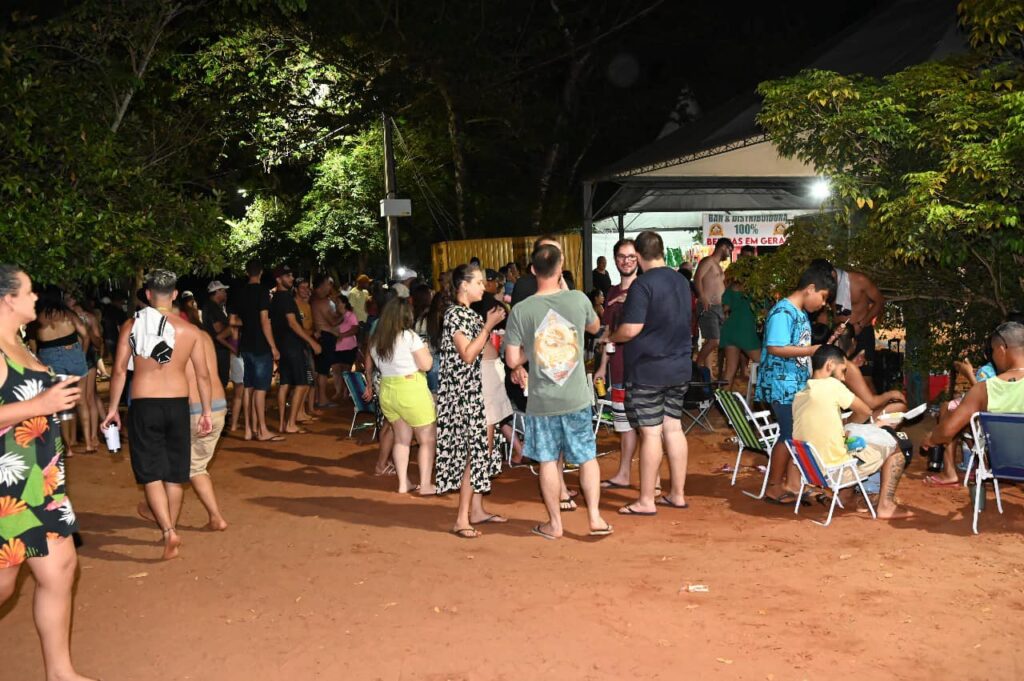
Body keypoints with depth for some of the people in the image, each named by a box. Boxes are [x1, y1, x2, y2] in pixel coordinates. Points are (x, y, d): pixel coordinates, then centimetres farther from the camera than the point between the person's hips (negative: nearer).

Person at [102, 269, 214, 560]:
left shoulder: (132, 326, -2)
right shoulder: (190, 330, 1)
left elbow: (119, 370, -4)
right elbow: (203, 375, 3)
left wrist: (113, 408, 4)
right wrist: (206, 411, 12)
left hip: (143, 405, -2)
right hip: (178, 405, 2)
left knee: (151, 474, 3)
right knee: (174, 474, 15)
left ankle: (168, 531, -14)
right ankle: (170, 530, 26)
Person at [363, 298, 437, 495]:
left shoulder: (375, 339, 8)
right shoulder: (409, 336, -11)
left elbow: (369, 366, 21)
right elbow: (426, 365, -13)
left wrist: (369, 387, 36)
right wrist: (427, 351, 7)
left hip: (386, 391, 6)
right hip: (411, 390, -6)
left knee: (401, 438, 17)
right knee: (427, 439, 6)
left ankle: (403, 484, 14)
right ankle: (425, 485, 6)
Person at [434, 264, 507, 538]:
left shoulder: (471, 314, 14)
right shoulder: (455, 314, -13)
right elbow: (467, 354, -20)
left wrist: (493, 325, 10)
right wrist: (489, 325, -17)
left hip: (475, 390, 9)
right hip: (460, 392, -9)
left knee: (480, 448, 13)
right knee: (472, 451, -9)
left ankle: (477, 510, 22)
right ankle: (462, 520, -5)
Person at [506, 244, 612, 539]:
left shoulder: (521, 310, -10)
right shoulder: (578, 299, -7)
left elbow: (512, 360, -9)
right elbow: (595, 327, 16)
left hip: (541, 401, -1)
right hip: (577, 397, 1)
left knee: (548, 461, 10)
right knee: (587, 457, 13)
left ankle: (554, 523, 19)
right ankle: (595, 517, 14)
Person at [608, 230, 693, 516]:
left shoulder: (643, 285, -16)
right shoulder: (681, 281, 9)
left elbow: (631, 329, -21)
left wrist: (611, 338, -2)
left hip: (647, 369, -7)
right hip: (679, 366, 7)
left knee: (650, 433, -3)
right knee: (673, 427, 12)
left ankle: (646, 500, 5)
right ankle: (678, 494, 19)